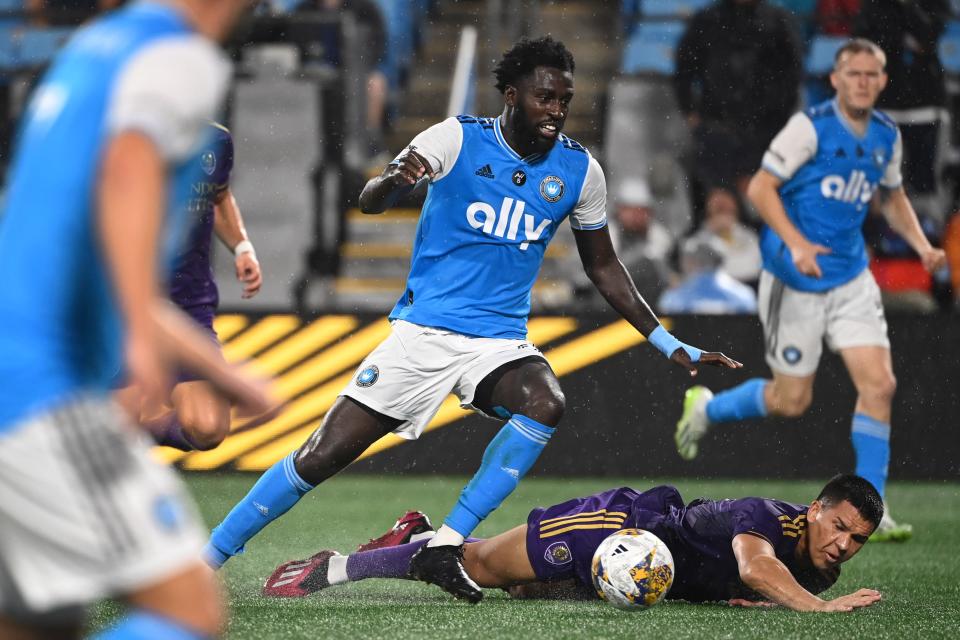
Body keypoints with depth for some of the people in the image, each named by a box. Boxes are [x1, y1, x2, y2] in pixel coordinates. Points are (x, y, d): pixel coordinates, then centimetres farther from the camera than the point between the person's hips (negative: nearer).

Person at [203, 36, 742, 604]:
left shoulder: (579, 170, 2)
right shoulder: (458, 139, -8)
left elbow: (603, 267, 15)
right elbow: (369, 202, -18)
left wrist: (671, 346, 12)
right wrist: (394, 180, -42)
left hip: (501, 342, 2)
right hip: (423, 331, -2)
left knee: (547, 404, -30)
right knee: (323, 456, -7)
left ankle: (445, 548, -23)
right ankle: (208, 557, 9)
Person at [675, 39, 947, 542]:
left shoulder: (887, 136, 6)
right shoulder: (810, 126, -13)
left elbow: (894, 197, 22)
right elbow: (761, 187, -13)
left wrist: (922, 246, 6)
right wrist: (795, 242, -27)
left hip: (851, 279, 5)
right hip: (795, 280, -5)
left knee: (879, 384, -9)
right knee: (791, 400, 1)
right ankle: (705, 408, 31)